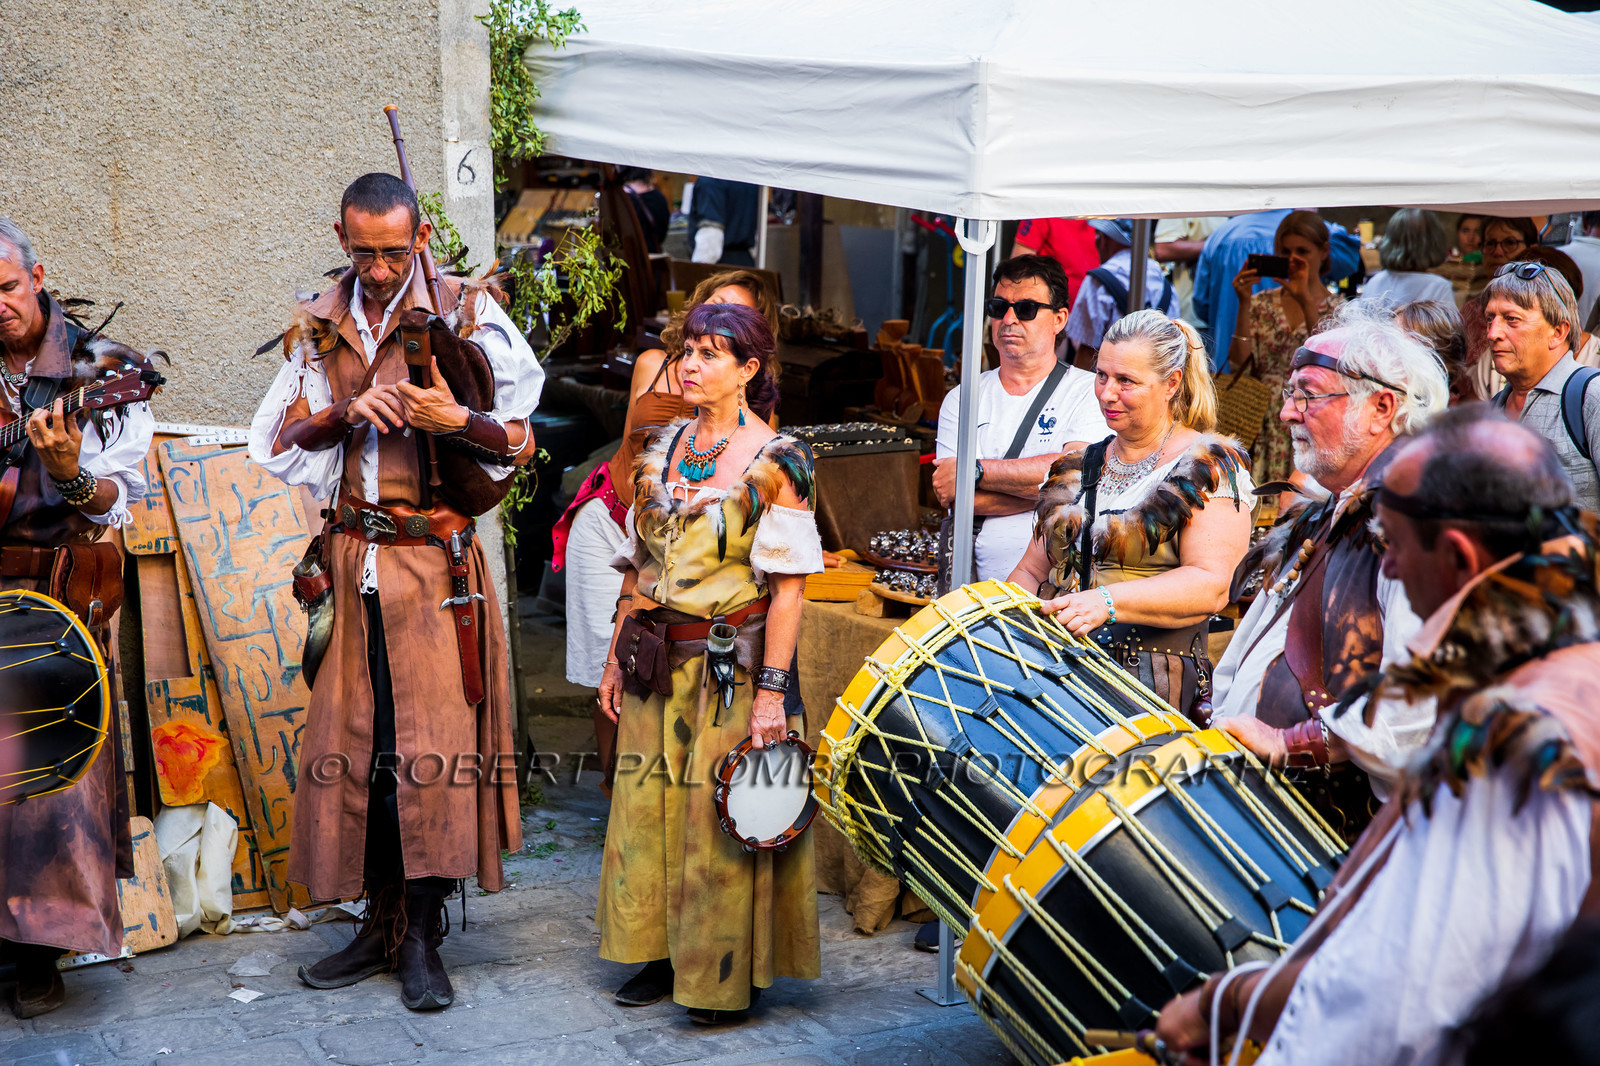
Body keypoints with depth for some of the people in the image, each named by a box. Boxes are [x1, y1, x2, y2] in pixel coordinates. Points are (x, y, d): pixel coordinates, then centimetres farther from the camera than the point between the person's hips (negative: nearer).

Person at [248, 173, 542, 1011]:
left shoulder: (464, 312, 0)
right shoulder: (320, 324, 11)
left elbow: (519, 440, -1)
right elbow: (281, 437, 11)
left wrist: (457, 420, -21)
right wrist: (347, 412, -8)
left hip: (434, 556, -4)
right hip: (349, 556, 4)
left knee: (434, 739, -7)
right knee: (353, 738, 5)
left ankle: (422, 938, 2)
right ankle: (381, 923, 17)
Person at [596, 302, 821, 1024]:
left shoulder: (775, 461, -10)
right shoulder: (662, 449, 9)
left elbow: (787, 585, -14)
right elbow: (637, 567, 14)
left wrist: (770, 691, -19)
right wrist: (616, 659, 12)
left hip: (731, 665, -6)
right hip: (656, 664, 6)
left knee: (720, 818, 0)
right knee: (647, 804, 11)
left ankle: (727, 975, 14)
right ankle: (663, 953, 26)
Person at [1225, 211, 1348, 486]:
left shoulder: (1338, 309, 3)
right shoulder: (1262, 304, 9)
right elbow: (1239, 366, -3)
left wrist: (1307, 303, -21)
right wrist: (1244, 304, -9)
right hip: (1261, 431, 2)